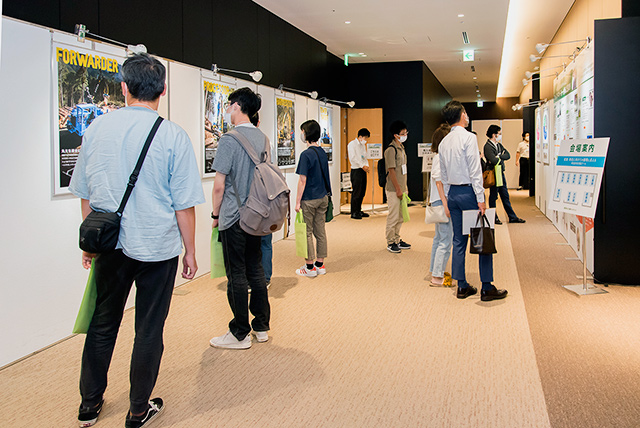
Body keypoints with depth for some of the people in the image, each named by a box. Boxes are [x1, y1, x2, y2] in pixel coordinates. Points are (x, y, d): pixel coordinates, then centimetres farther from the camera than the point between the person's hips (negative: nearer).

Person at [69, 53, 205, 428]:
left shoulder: (98, 128, 0)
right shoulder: (173, 135, -11)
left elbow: (85, 194, 9)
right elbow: (183, 204, -9)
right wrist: (190, 251, 2)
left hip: (109, 246, 4)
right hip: (157, 248, -3)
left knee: (102, 324, 18)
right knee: (149, 330, 10)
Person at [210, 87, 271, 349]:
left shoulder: (229, 140, -14)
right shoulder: (263, 138, 8)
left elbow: (219, 184, -14)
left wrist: (215, 214, -1)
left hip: (233, 218, -7)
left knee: (237, 276, 1)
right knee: (256, 270, 15)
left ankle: (240, 334, 11)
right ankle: (261, 327, 24)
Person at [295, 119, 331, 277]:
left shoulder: (306, 154, -16)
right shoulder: (322, 152, 7)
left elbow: (303, 180, -16)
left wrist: (298, 201, -11)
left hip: (309, 199, -7)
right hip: (323, 197, 7)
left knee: (307, 232, 2)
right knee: (320, 231, 11)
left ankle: (310, 267, 7)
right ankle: (320, 264, 18)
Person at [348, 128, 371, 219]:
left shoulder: (363, 145, 18)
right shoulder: (352, 144, -7)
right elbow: (353, 158, -14)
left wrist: (366, 165, -1)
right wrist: (362, 166, -15)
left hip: (363, 170, 8)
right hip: (356, 170, -8)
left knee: (362, 192, 9)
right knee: (356, 192, -7)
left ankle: (359, 210, 18)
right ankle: (354, 212, -2)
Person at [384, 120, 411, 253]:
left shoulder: (401, 147, 14)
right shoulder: (391, 150, -15)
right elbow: (391, 170, -18)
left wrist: (404, 187, 18)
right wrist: (398, 189, -18)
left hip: (401, 189, 9)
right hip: (393, 190, -9)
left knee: (400, 216, 15)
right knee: (393, 216, -2)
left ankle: (397, 240, 25)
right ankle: (391, 243, 7)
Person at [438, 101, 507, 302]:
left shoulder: (443, 142, 10)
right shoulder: (468, 137, -11)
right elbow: (475, 171, -16)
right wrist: (480, 198, -15)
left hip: (453, 193, 7)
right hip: (469, 191, -7)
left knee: (459, 240, 9)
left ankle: (462, 286, 14)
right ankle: (487, 288, 2)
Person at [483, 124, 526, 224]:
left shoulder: (499, 145, 13)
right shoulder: (488, 146, -14)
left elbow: (508, 155, 3)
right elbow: (494, 161, -26)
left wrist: (498, 157, -13)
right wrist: (501, 158, -6)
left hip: (501, 173, 8)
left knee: (505, 196, 12)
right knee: (493, 196, 3)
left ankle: (512, 217, 16)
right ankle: (494, 218, 14)